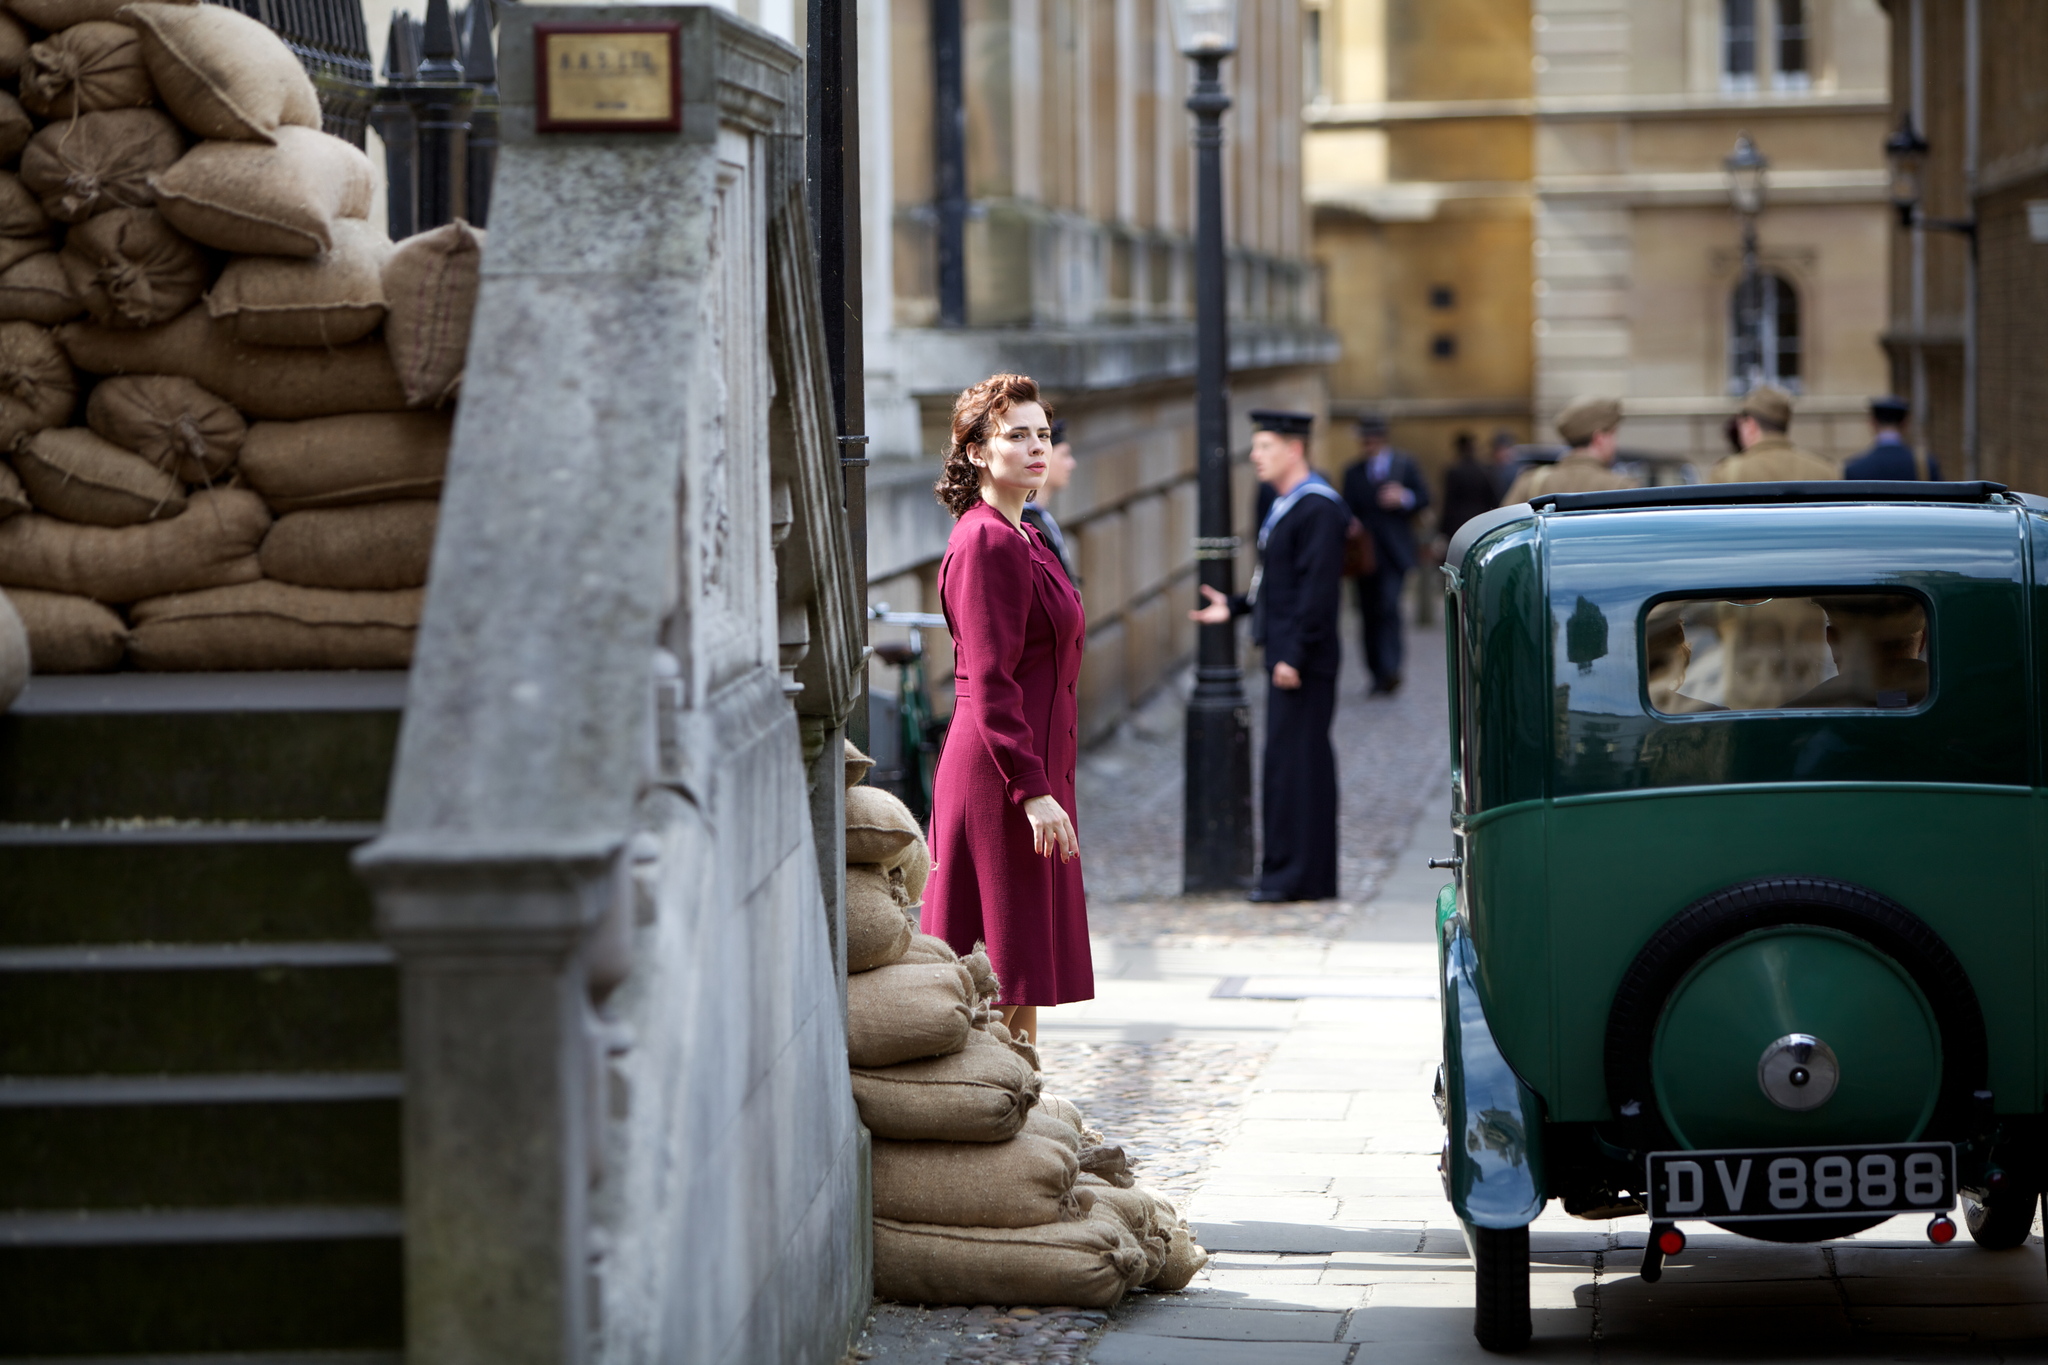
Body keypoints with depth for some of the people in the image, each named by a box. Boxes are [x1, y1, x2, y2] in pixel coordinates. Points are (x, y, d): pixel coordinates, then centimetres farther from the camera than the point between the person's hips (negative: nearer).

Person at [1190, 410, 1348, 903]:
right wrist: (1235, 607, 15)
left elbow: (1317, 588, -20)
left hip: (1303, 659, -10)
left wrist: (1295, 654, -22)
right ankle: (1289, 867, 18)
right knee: (1294, 759, 12)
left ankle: (1298, 875, -5)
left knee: (1292, 758, -8)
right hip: (1285, 653, 10)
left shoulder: (1318, 508, -15)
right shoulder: (1286, 504, 16)